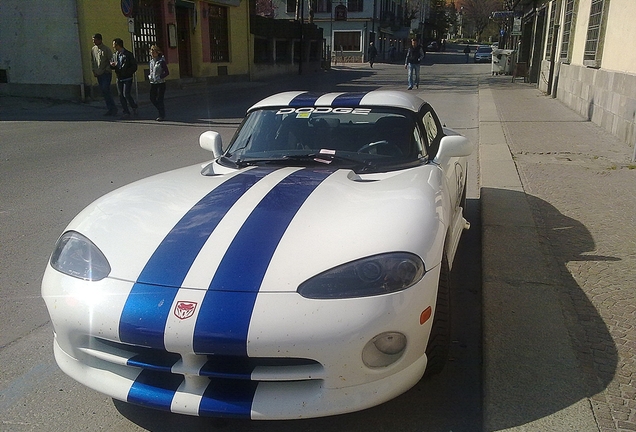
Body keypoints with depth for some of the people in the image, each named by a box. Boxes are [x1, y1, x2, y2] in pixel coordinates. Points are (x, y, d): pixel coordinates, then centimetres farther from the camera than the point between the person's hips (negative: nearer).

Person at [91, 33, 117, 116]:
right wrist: (94, 71, 9)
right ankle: (110, 109, 9)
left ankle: (113, 108, -6)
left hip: (106, 74, -6)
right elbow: (92, 61, 18)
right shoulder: (93, 49, 10)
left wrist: (107, 69, -11)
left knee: (106, 91, -14)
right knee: (103, 92, 5)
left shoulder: (106, 49, -6)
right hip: (98, 74, 6)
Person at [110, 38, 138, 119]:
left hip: (127, 78, -6)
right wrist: (112, 65, -4)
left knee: (126, 94, -13)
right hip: (119, 78, 6)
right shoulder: (115, 55, 13)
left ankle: (134, 107, 13)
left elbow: (134, 66, -6)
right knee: (121, 96, 3)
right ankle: (126, 113, 9)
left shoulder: (128, 54, -6)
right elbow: (113, 67, 19)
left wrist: (127, 72, -15)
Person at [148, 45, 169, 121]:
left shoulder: (161, 61, -9)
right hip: (153, 83, 7)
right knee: (152, 99, 7)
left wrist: (160, 77, -16)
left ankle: (162, 115, 6)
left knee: (159, 99, -6)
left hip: (161, 83, -7)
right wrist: (150, 76, 5)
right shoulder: (151, 61, 11)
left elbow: (167, 72, -9)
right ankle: (161, 112, 24)